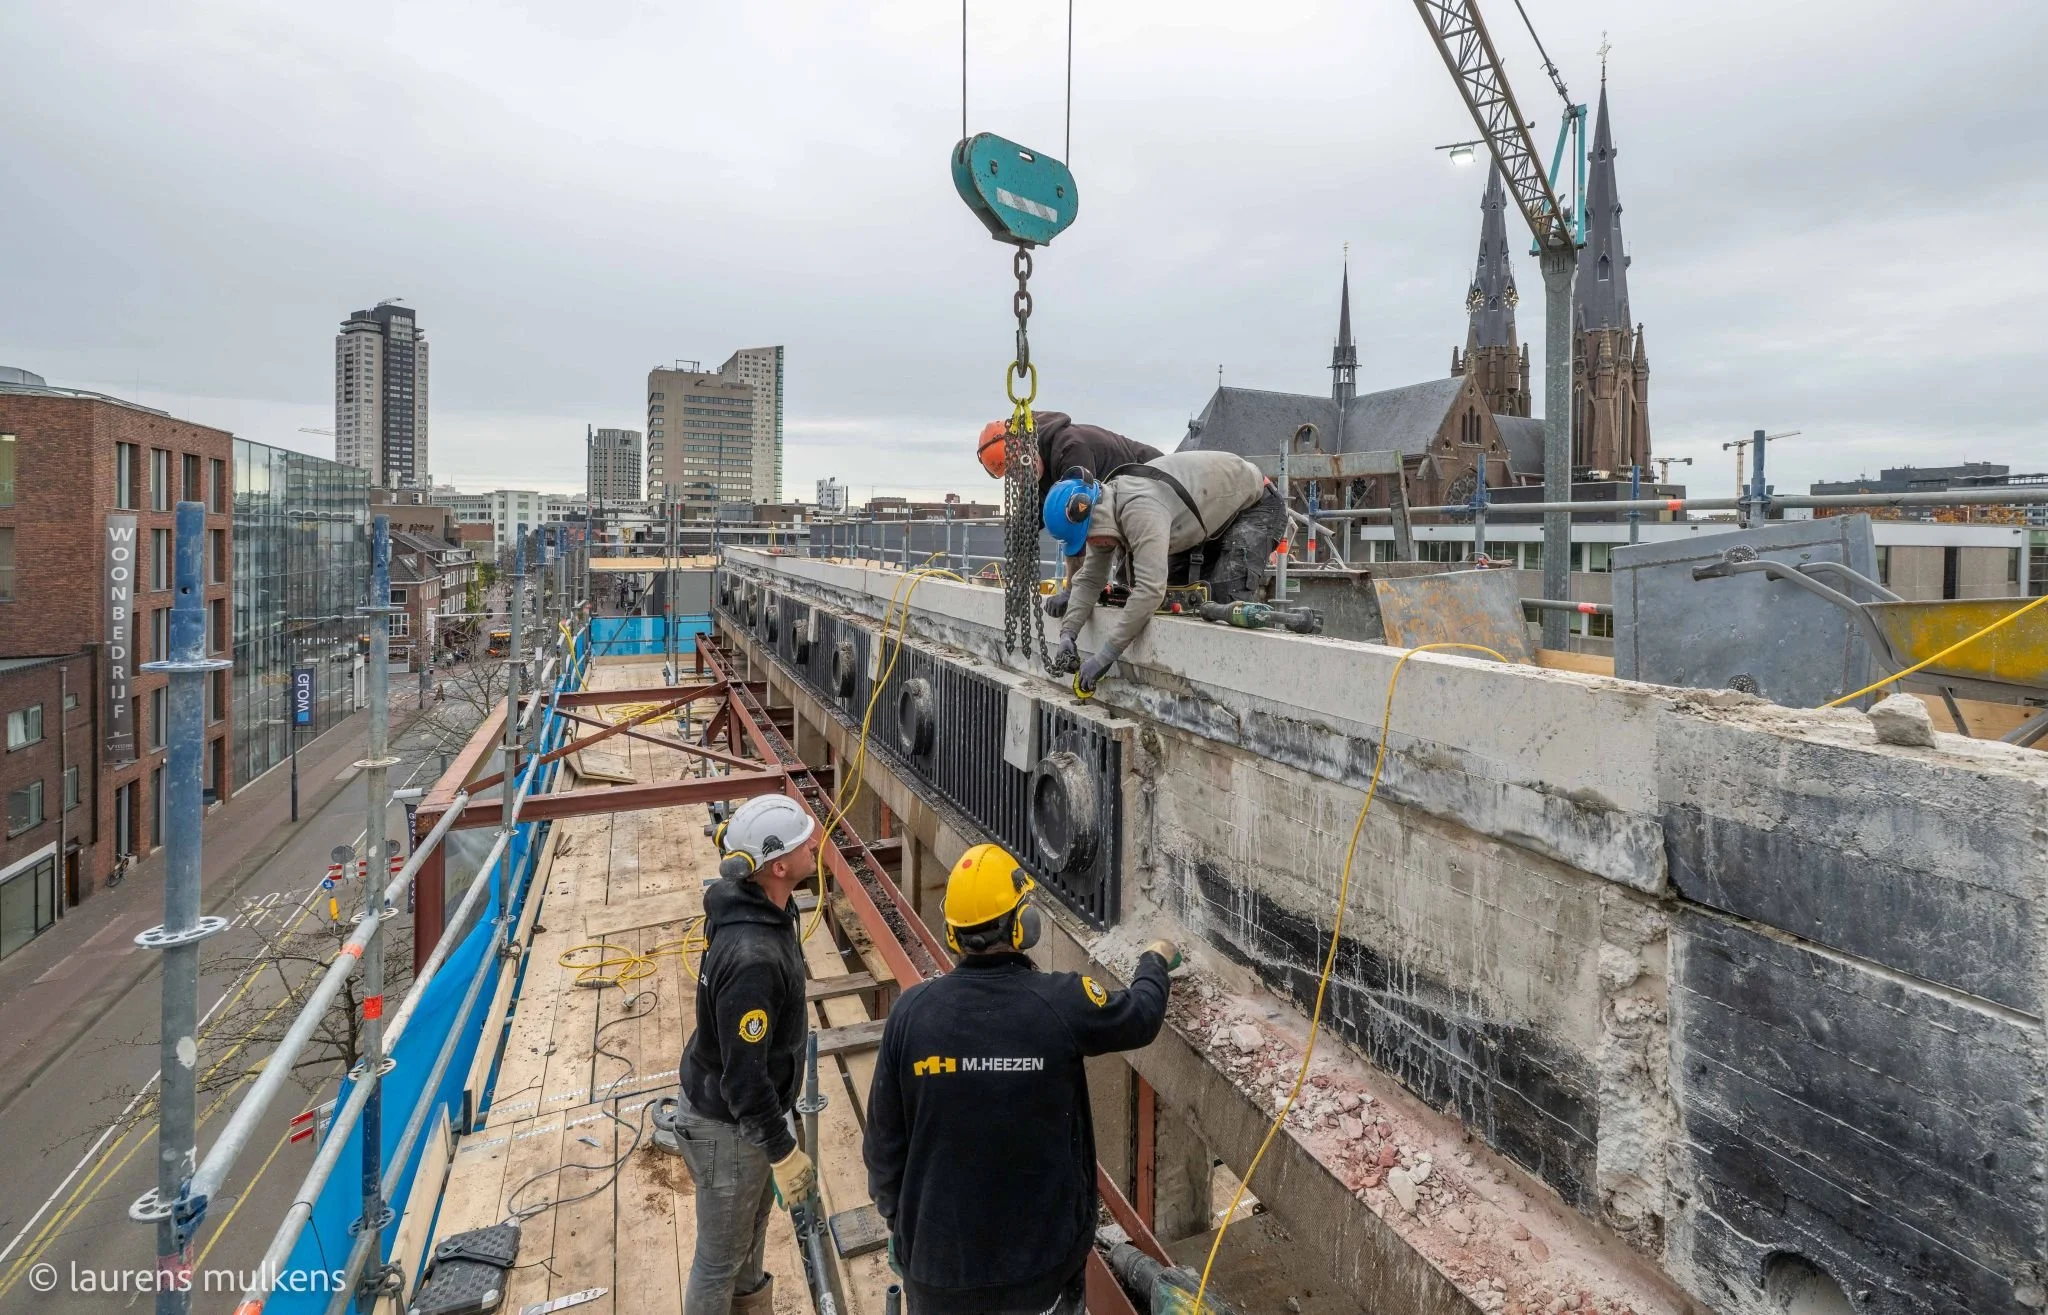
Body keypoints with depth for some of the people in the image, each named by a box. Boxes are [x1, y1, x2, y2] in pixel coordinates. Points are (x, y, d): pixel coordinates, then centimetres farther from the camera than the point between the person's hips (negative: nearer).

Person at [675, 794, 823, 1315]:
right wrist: (784, 1151, -20)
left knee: (755, 1217, 33)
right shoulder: (753, 958, -40)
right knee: (721, 1250, 18)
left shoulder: (757, 903, -12)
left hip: (751, 1106, 9)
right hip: (728, 1126, -9)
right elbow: (744, 1076, -31)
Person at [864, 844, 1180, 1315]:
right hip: (1041, 1247, -1)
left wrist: (893, 1214, 12)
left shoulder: (912, 1011, -15)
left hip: (939, 1246, 2)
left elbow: (885, 1135, -5)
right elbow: (1141, 1016, 0)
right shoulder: (1062, 1002, -20)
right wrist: (1155, 962, 20)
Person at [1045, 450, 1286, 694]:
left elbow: (1150, 589, -46)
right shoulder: (1103, 510, -9)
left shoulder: (1139, 510, -39)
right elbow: (1089, 579, -2)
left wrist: (1104, 655, -41)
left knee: (1225, 600, -22)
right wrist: (1067, 634, -16)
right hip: (1214, 513, 9)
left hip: (1256, 503, -9)